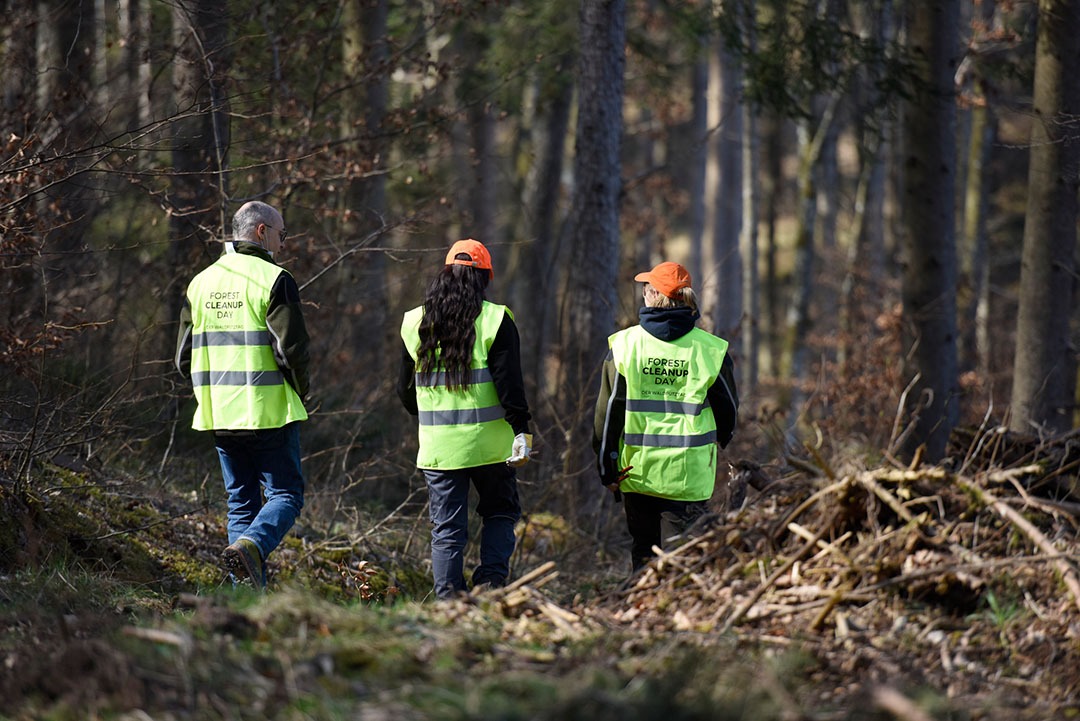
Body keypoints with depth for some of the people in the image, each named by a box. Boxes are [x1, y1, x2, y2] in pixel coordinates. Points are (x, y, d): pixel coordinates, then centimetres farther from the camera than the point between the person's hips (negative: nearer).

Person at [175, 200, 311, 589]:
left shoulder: (201, 283, 12)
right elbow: (292, 350, -15)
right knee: (285, 494, 2)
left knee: (241, 503, 11)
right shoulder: (273, 279, -9)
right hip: (269, 411, -6)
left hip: (218, 413, 6)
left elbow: (184, 357, 12)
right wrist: (299, 391, 2)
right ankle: (251, 544, -27)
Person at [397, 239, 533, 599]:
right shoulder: (495, 320, -5)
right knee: (500, 513, 16)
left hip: (437, 447, 2)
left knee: (446, 529, 6)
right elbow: (510, 383, -11)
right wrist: (521, 433, -9)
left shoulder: (414, 323, 6)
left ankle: (448, 599, -1)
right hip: (489, 443, -2)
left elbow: (406, 391, 14)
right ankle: (491, 577, -1)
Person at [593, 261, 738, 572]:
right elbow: (728, 407, 8)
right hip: (689, 473, -1)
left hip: (637, 470, 1)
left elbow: (608, 410, -1)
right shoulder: (710, 349, -3)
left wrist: (607, 467, 6)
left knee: (643, 552, 13)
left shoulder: (624, 344, -3)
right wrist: (719, 440, 30)